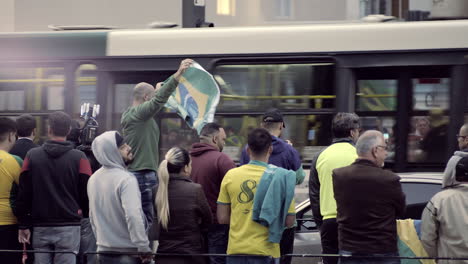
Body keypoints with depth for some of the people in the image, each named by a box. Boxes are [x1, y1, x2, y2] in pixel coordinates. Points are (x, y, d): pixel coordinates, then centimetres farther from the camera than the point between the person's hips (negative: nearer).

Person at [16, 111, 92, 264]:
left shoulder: (32, 156, 1)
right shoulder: (79, 158, -5)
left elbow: (23, 194, 2)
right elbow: (87, 193, -2)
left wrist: (23, 225, 7)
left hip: (40, 228, 2)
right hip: (69, 227, -2)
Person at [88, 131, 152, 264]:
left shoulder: (93, 179, 9)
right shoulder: (126, 179, -17)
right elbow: (133, 216, -26)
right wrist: (144, 248, -20)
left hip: (103, 252, 8)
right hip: (128, 253, -8)